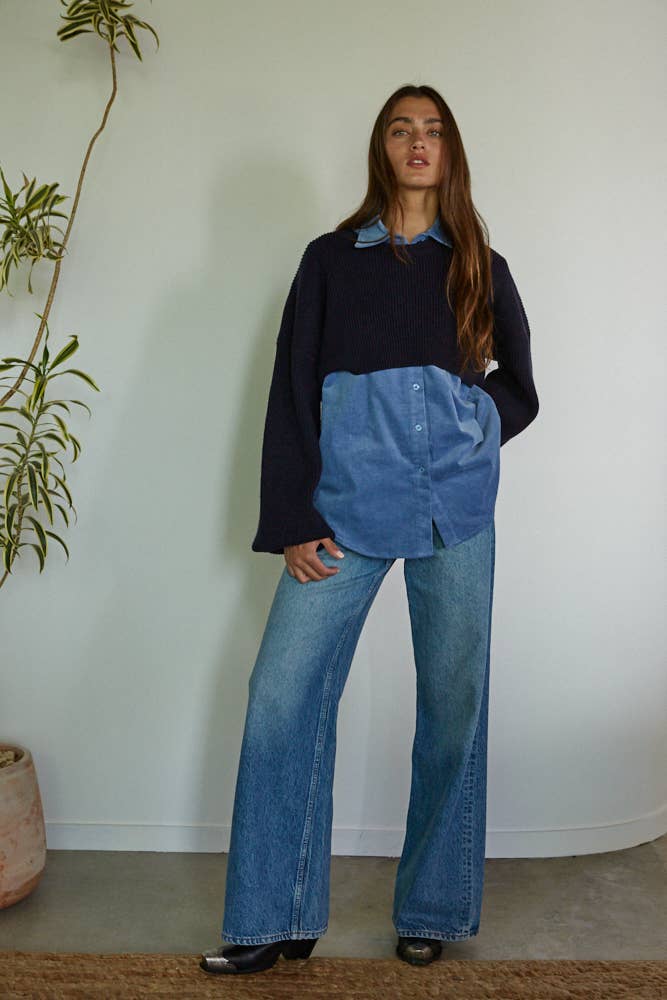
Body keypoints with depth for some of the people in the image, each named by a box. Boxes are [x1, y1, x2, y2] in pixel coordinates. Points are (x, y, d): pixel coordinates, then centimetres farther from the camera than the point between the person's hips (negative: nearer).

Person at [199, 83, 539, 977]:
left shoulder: (482, 267, 15)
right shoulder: (331, 259, 12)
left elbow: (518, 392, 20)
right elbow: (292, 391, 5)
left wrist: (458, 444, 2)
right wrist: (291, 521, -4)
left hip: (456, 508, 1)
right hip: (348, 501, -1)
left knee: (454, 701, 3)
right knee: (283, 693, -8)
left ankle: (433, 911, 19)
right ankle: (275, 921, 4)